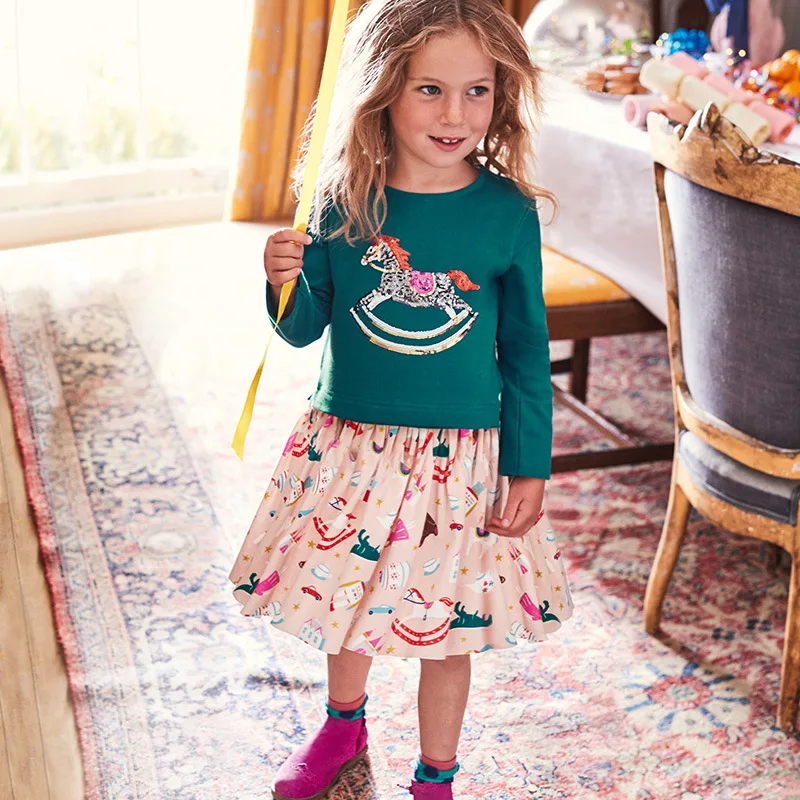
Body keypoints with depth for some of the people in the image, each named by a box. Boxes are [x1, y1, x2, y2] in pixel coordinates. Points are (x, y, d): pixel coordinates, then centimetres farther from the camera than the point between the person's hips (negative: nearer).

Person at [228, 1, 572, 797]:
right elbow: (304, 329, 3)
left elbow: (526, 353, -3)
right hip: (347, 447, 2)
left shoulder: (508, 212, -11)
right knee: (341, 591, 20)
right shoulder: (342, 203, -7)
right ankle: (344, 725, 50)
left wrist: (530, 467, -3)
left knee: (447, 621, 10)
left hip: (459, 458, -2)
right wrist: (285, 283, -19)